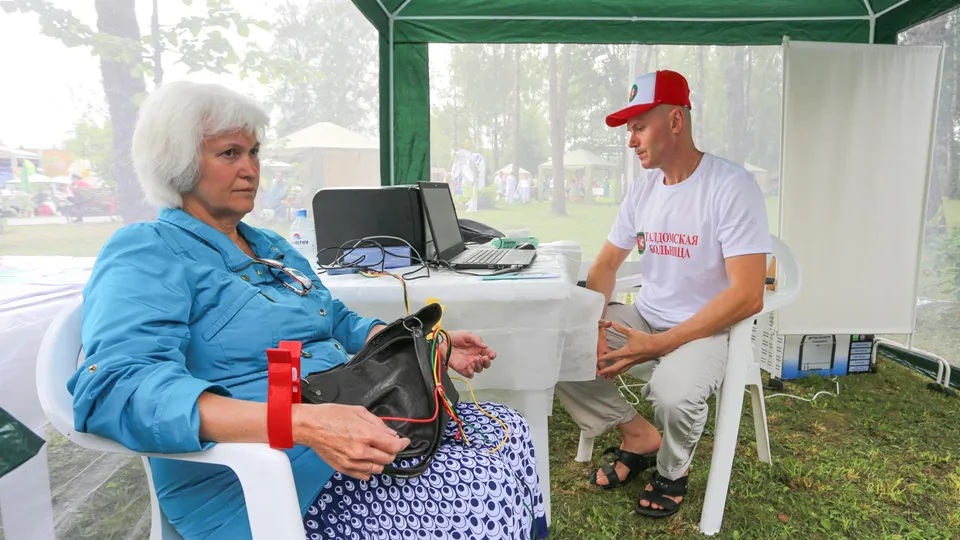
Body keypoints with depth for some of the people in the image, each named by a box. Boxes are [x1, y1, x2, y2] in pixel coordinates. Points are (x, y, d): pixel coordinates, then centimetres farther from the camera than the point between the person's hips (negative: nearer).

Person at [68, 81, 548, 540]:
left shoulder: (274, 248, 19)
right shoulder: (146, 253, -9)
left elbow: (341, 324, 26)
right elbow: (118, 386, -25)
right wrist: (303, 423, -37)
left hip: (351, 420, 9)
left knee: (508, 430, -1)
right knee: (489, 493, -18)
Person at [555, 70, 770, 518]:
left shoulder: (732, 187, -17)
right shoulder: (642, 187, 4)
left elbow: (748, 296, -22)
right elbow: (605, 265, 8)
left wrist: (660, 345, -25)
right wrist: (594, 326, -11)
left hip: (708, 328, -6)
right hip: (645, 316, 6)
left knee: (673, 394, -36)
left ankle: (671, 470, 2)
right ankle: (638, 435, 7)